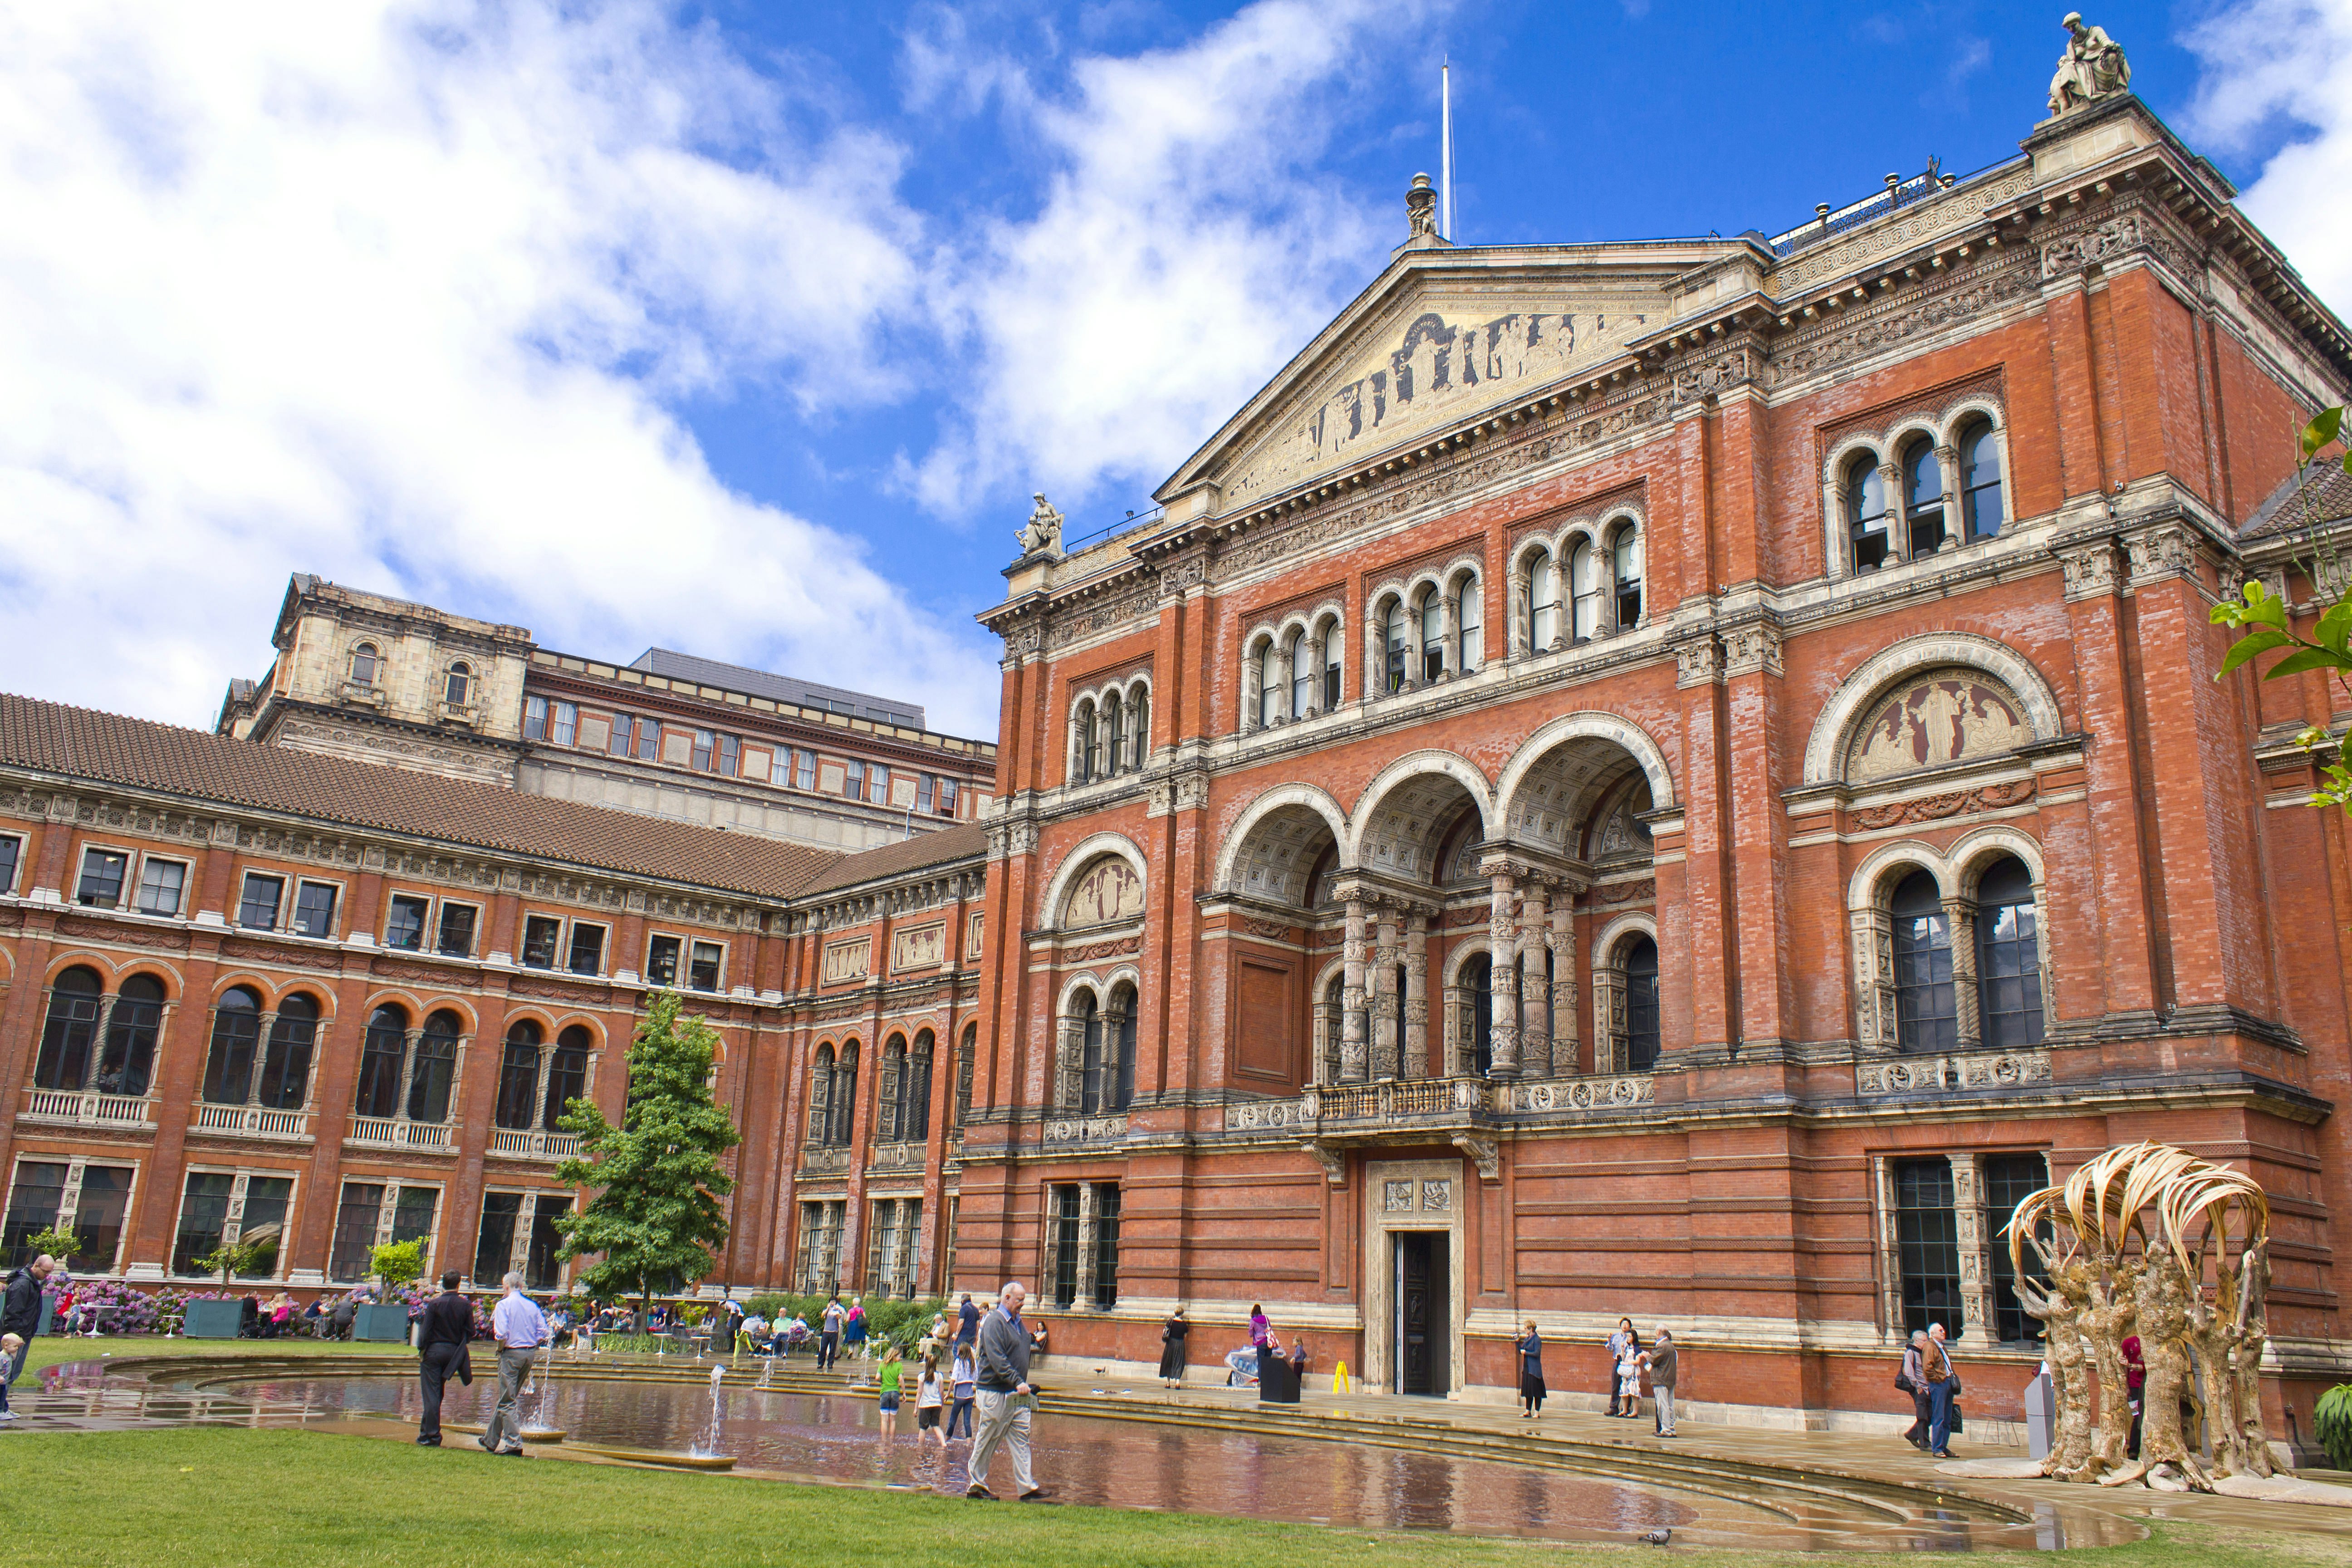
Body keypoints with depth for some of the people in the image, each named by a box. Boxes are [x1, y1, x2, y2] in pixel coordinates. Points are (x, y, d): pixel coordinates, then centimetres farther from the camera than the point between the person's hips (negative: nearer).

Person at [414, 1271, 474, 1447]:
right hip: (453, 1352, 3)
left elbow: (426, 1330, -11)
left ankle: (431, 1435, 1)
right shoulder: (466, 1305, -4)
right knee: (437, 1393, 20)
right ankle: (427, 1431, 29)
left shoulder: (434, 1304, -12)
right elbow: (471, 1332, -2)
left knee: (431, 1394, 1)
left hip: (433, 1351, -3)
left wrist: (421, 1350, 0)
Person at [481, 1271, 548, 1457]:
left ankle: (514, 1443, -8)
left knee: (507, 1401, -1)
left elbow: (501, 1334, -17)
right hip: (530, 1353, 6)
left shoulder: (504, 1304, -7)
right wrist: (532, 1346, 13)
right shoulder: (533, 1305, 8)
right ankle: (491, 1440, 28)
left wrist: (500, 1350, 0)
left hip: (512, 1353, -6)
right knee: (507, 1398, 18)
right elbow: (543, 1334, 3)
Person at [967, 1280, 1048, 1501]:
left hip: (1017, 1395, 8)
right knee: (988, 1440, 2)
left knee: (1021, 1440, 2)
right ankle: (976, 1485, 14)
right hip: (995, 1393, -8)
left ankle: (1027, 1487, 1)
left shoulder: (1017, 1323, 15)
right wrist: (1018, 1382, -28)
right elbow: (997, 1359, -22)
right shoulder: (994, 1322, -13)